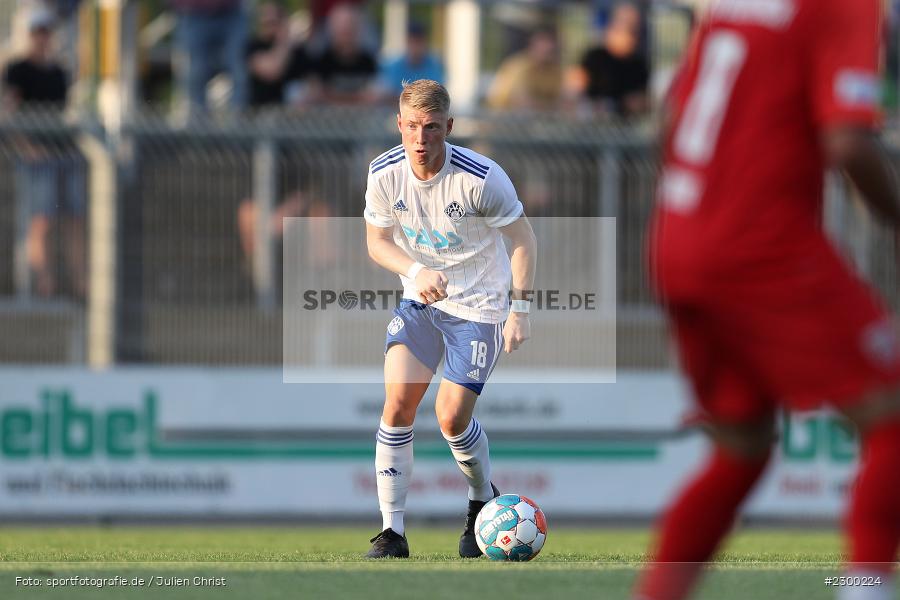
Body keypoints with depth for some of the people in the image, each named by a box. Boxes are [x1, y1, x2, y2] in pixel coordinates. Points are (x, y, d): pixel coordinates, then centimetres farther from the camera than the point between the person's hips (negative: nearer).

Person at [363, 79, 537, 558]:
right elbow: (377, 240, 1)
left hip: (479, 307, -4)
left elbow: (523, 239, -12)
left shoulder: (481, 178, -24)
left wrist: (520, 310, -14)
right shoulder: (385, 173, -12)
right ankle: (392, 532, -7)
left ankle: (484, 501, 23)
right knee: (397, 402, -13)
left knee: (451, 417, -9)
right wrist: (416, 272, -19)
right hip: (419, 302, 4)